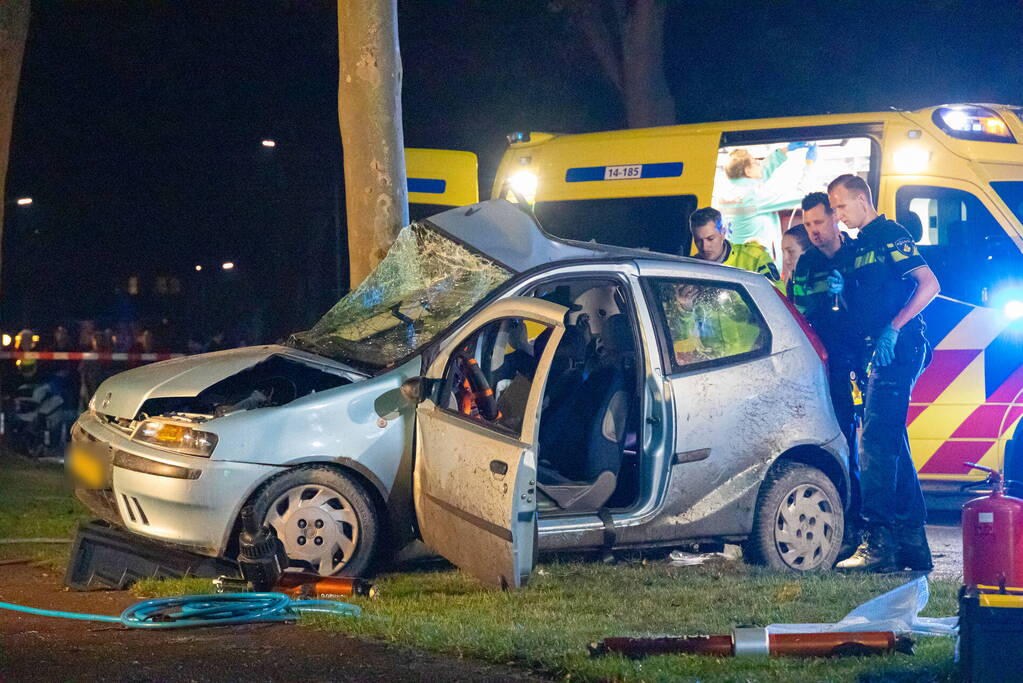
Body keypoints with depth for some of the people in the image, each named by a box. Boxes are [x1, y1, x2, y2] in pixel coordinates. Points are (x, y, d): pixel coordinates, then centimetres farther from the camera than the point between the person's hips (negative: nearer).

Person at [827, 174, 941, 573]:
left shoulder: (890, 235, -6)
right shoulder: (859, 246, 21)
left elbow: (929, 283, -15)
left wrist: (893, 328, -21)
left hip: (899, 350, -10)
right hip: (880, 356, 10)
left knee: (875, 442, -17)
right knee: (893, 446, 10)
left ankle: (879, 542, -21)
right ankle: (912, 544, 14)